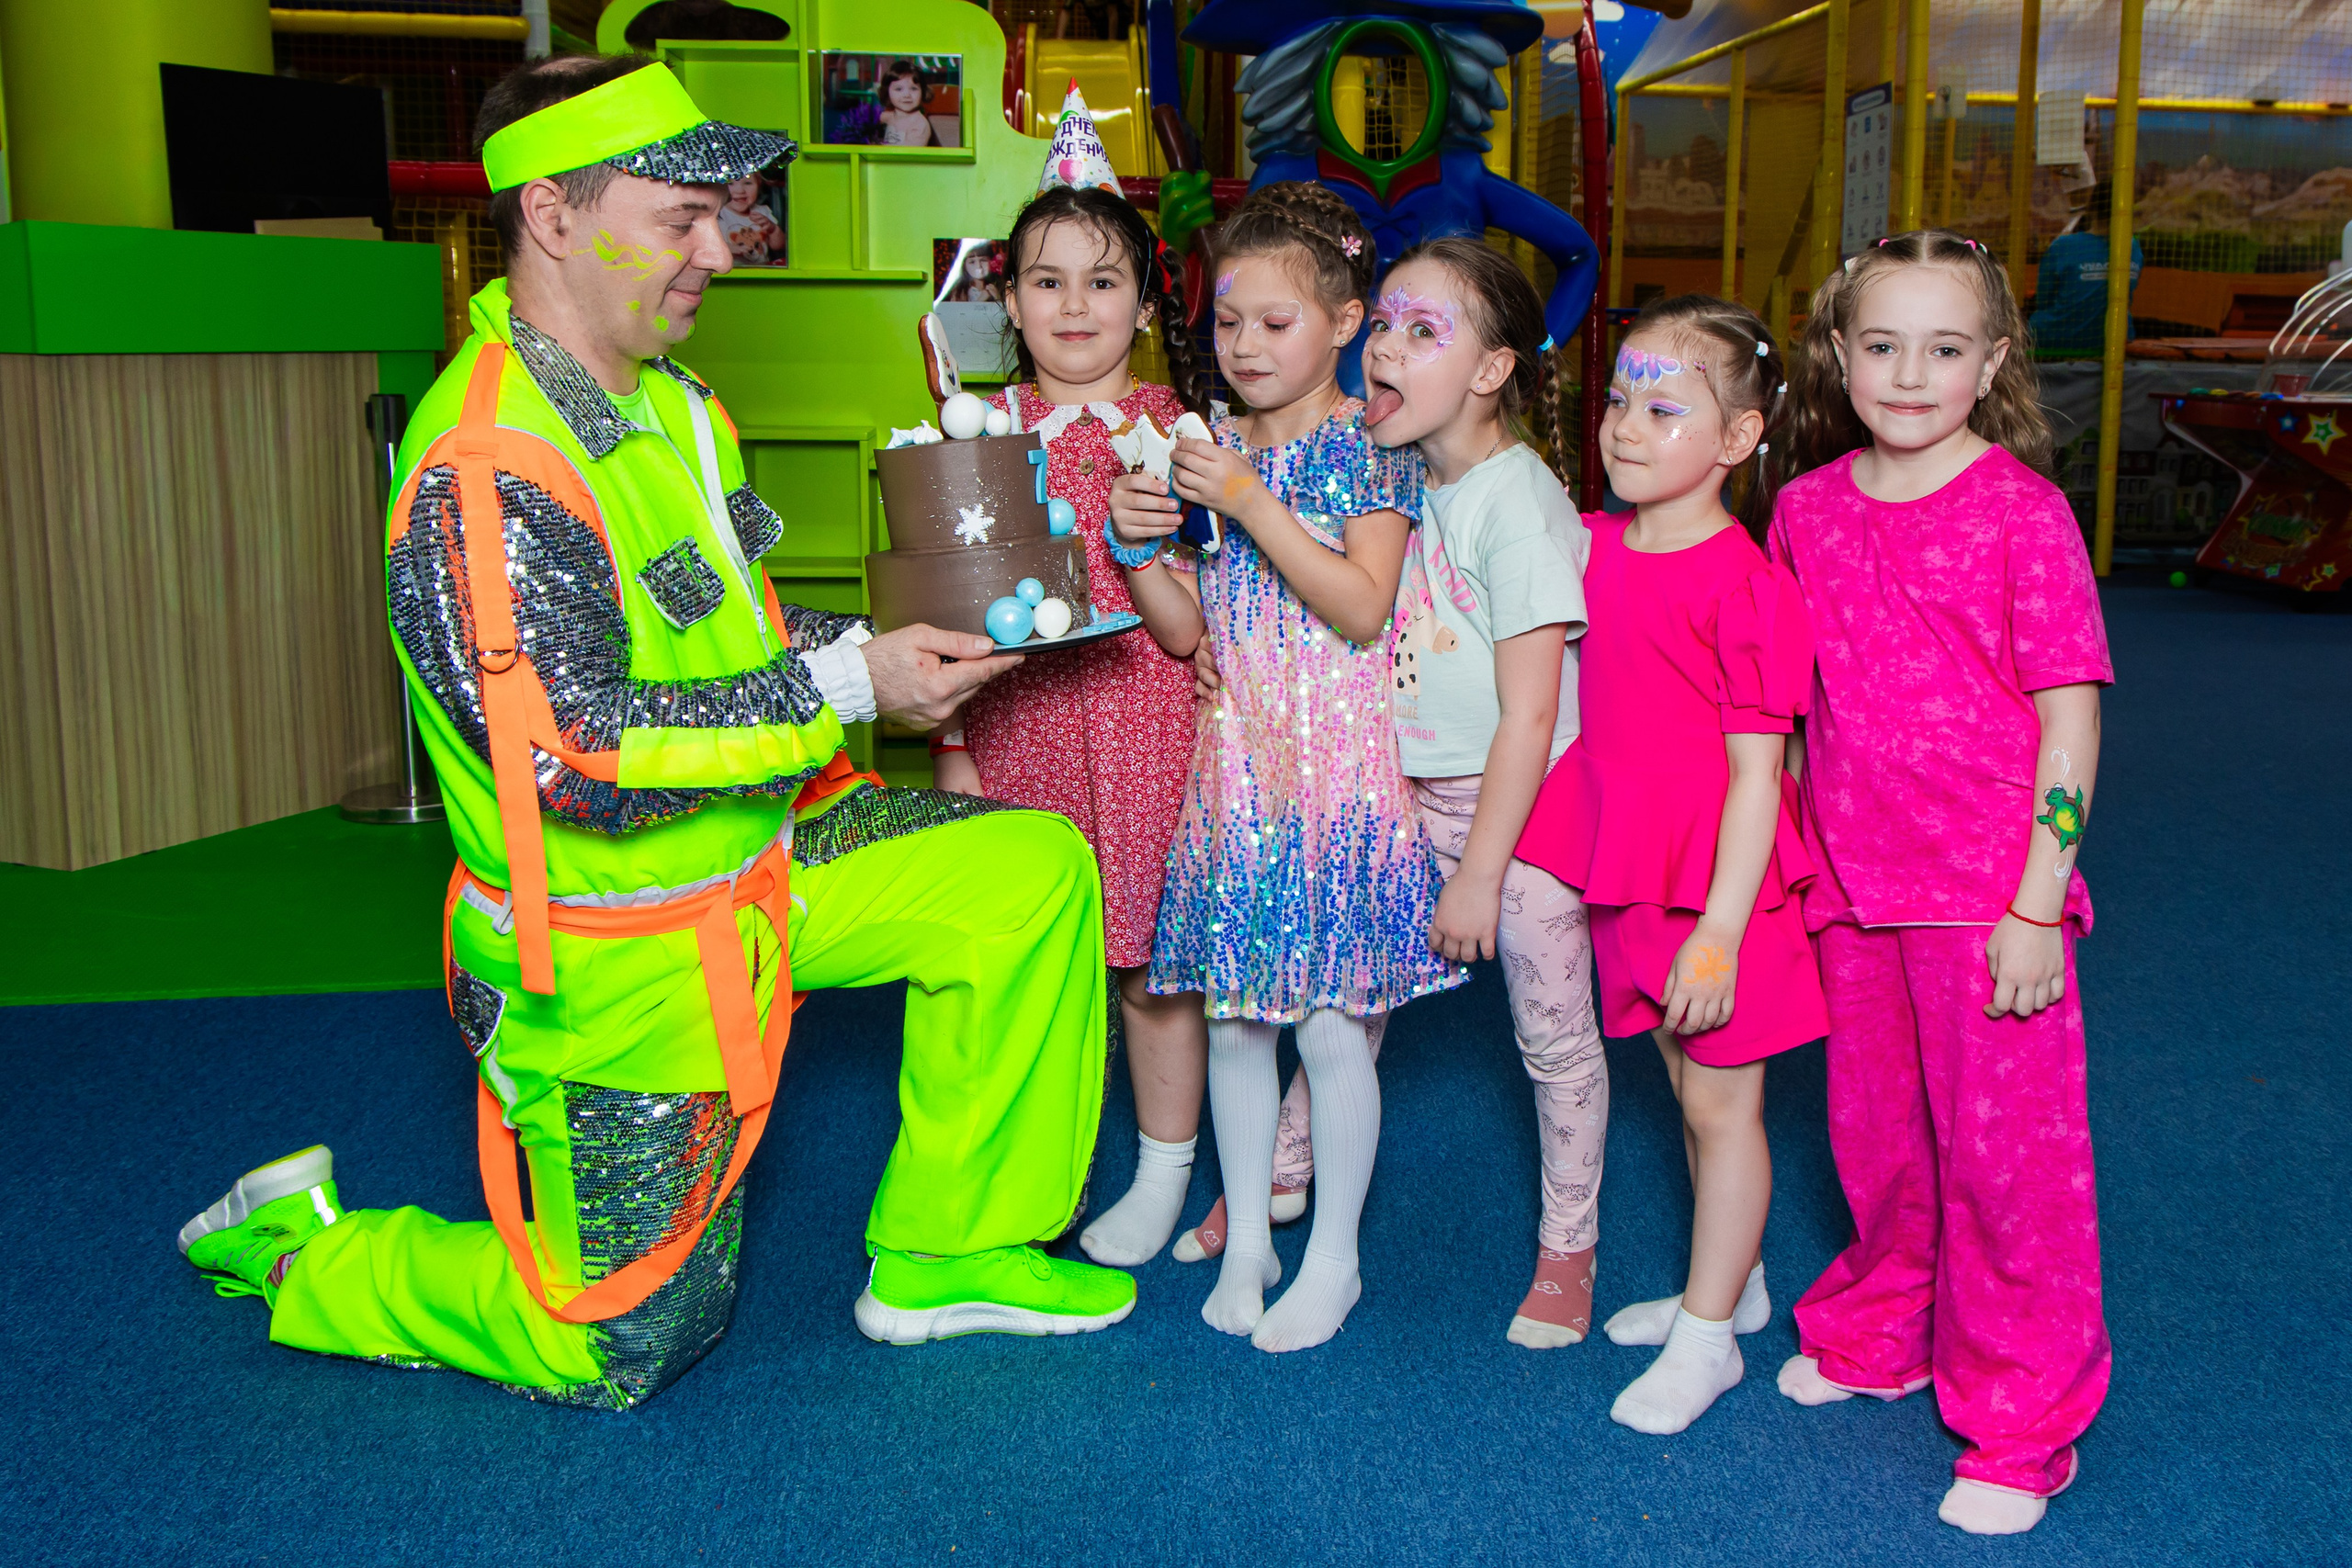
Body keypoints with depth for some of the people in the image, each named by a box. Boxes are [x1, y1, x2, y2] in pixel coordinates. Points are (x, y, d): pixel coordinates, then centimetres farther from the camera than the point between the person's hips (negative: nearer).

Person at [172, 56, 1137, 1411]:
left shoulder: (669, 399, 4)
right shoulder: (483, 471, -27)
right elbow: (578, 754, -30)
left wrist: (882, 642, -3)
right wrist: (845, 688, -26)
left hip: (755, 856, 8)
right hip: (615, 959, -8)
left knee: (1034, 872, -3)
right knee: (626, 1350, 5)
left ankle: (951, 1254, 9)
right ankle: (303, 1253, 28)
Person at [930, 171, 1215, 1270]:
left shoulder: (1172, 435, -3)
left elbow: (1190, 632, -8)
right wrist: (950, 748, 3)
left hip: (1140, 728, -2)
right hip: (1014, 723, 2)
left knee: (1152, 957, 6)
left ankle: (1164, 1170, 25)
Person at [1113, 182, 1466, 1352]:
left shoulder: (1368, 446, -5)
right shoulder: (1217, 447, 11)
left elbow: (1362, 609, -17)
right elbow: (1195, 629, 12)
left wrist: (1251, 502, -20)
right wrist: (1136, 543, -5)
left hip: (1334, 767, -5)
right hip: (1233, 764, 5)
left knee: (1330, 1024, 1)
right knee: (1230, 1021, 9)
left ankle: (1332, 1258, 17)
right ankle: (1246, 1240, 25)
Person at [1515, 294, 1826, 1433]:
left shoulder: (1744, 587, -19)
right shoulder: (1592, 547, 3)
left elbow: (1757, 776, -18)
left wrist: (1719, 930, -20)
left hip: (1719, 881, -7)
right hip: (1633, 870, 7)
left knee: (1722, 1102, 6)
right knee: (1688, 1087, 20)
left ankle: (1706, 1336, 18)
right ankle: (1734, 1280, 38)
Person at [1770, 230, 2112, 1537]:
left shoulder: (2022, 510, -10)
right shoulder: (1808, 509, 4)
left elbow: (2071, 720, -10)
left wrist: (2037, 904, -14)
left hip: (1990, 891, -4)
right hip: (1853, 886, 5)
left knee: (2006, 1146, 2)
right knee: (1876, 1133, 19)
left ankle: (2024, 1426, 19)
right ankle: (1879, 1332, 42)